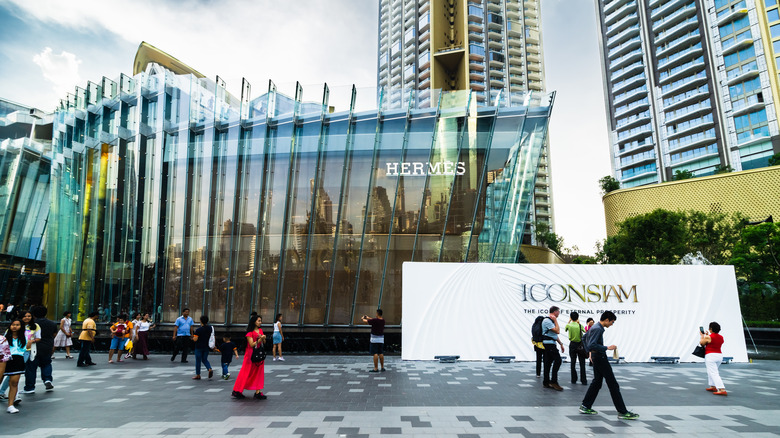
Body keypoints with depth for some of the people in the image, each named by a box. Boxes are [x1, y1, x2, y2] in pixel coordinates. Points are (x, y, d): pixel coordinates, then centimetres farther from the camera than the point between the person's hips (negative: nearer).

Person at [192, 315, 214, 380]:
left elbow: (195, 339, -21)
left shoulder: (198, 330, -17)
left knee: (198, 361, 9)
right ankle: (210, 369, -8)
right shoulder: (210, 328, 0)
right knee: (205, 360, 17)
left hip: (199, 347, -5)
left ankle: (198, 375, 17)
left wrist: (193, 337, 2)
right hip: (207, 347, 5)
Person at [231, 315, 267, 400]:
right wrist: (260, 339, -20)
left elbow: (264, 343, 12)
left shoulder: (260, 330, 10)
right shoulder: (250, 332, -10)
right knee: (246, 373, -1)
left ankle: (258, 392, 8)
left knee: (259, 373, 4)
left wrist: (263, 338, -8)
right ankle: (237, 391, 11)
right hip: (251, 354, -7)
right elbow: (252, 344, -16)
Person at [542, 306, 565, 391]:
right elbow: (557, 331, -19)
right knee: (558, 360, -12)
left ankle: (546, 382, 12)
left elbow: (555, 334, 25)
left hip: (551, 344, 10)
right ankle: (553, 381, -9)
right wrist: (555, 321, -12)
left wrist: (561, 344, 23)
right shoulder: (547, 321, -14)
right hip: (549, 343, -10)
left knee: (548, 363, 9)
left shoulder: (551, 320, 19)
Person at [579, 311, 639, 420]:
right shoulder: (597, 329, -20)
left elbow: (585, 337, 26)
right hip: (600, 358, -10)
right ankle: (622, 412, 2)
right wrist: (607, 348, -23)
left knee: (596, 382, 15)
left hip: (596, 357, 10)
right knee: (613, 384, -4)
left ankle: (585, 406, 17)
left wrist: (590, 351, 26)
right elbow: (592, 345, -28)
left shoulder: (594, 327, 12)